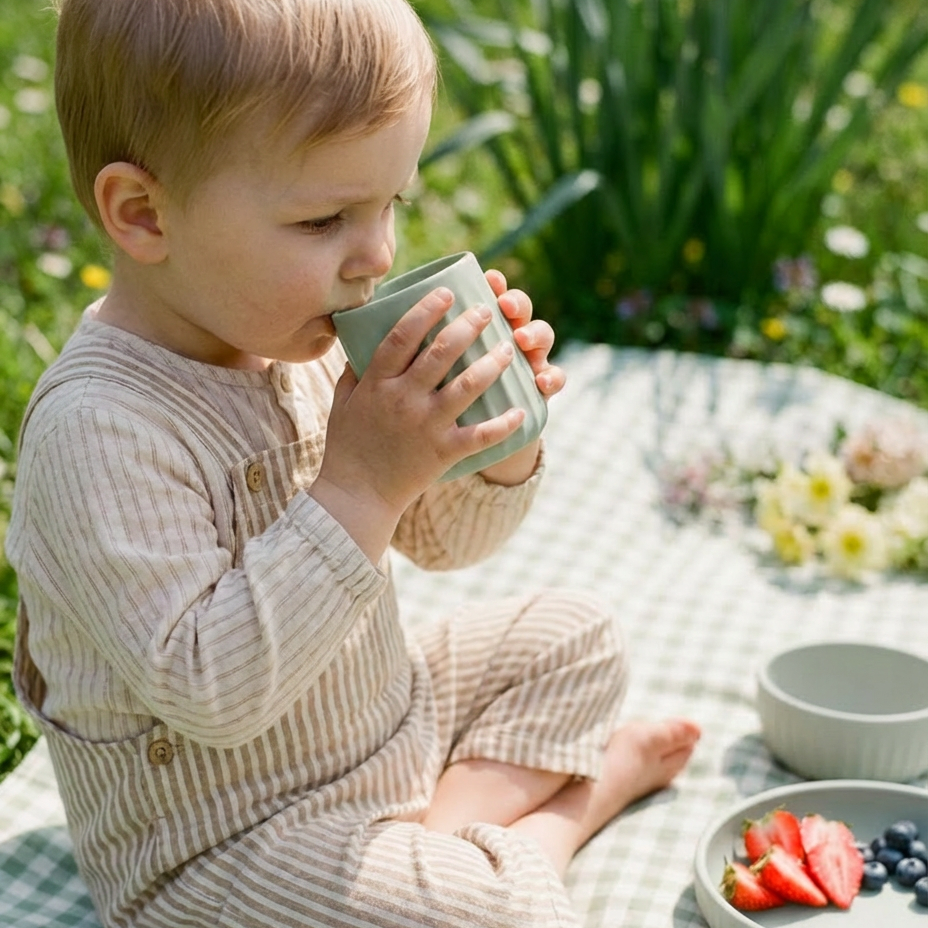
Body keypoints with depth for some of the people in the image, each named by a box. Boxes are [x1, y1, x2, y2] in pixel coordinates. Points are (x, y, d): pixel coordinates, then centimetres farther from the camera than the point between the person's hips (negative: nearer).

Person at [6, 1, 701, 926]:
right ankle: (582, 787, 3)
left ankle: (460, 812, 2)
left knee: (569, 633, 17)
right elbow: (210, 693, -35)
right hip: (215, 844, -8)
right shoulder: (97, 430, -29)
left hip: (385, 710, 8)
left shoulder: (308, 342, -5)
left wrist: (497, 443, -14)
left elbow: (441, 539, 8)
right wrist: (360, 485, -37)